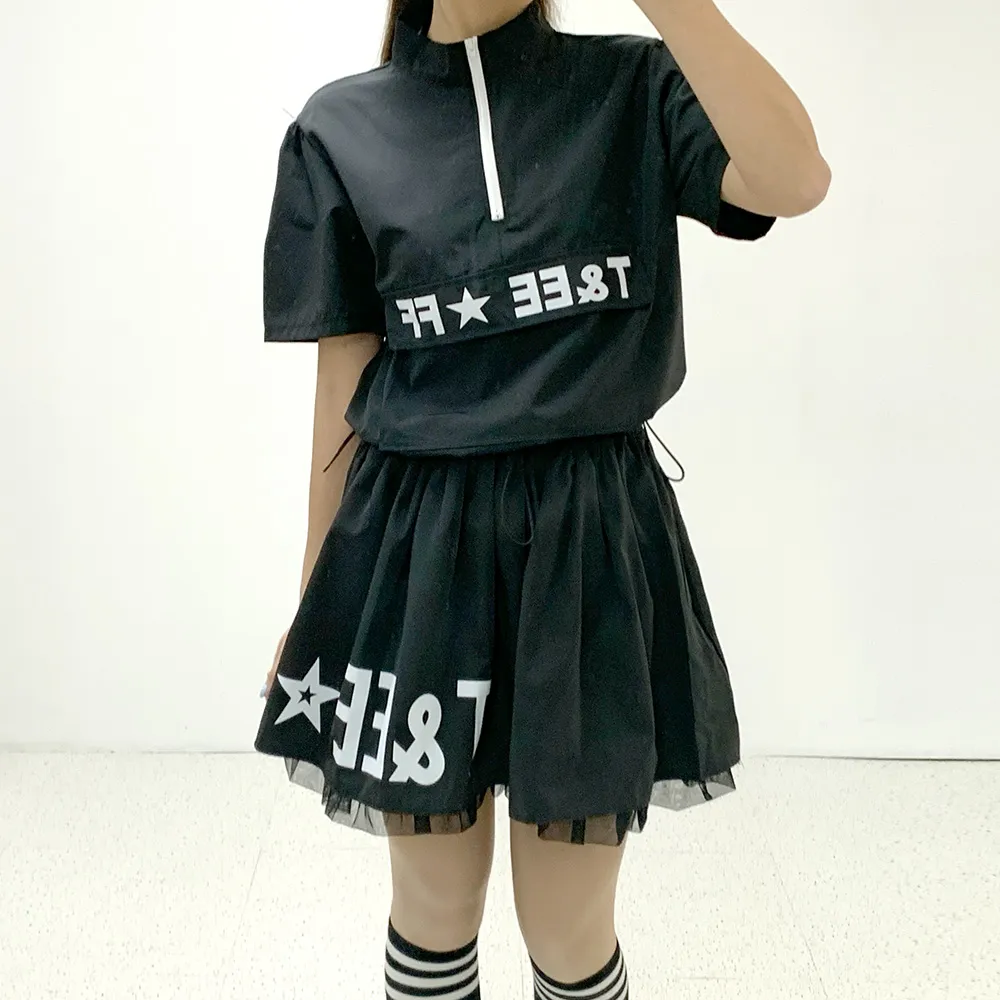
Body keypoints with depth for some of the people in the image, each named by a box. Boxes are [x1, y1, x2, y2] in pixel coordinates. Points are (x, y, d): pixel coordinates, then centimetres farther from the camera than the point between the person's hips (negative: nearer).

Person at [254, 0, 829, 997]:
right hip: (416, 542, 1)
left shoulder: (633, 88, 2)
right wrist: (314, 598, 8)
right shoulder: (342, 129, 4)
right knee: (434, 915, 15)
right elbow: (345, 382, 5)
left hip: (592, 539, 0)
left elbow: (796, 181, -18)